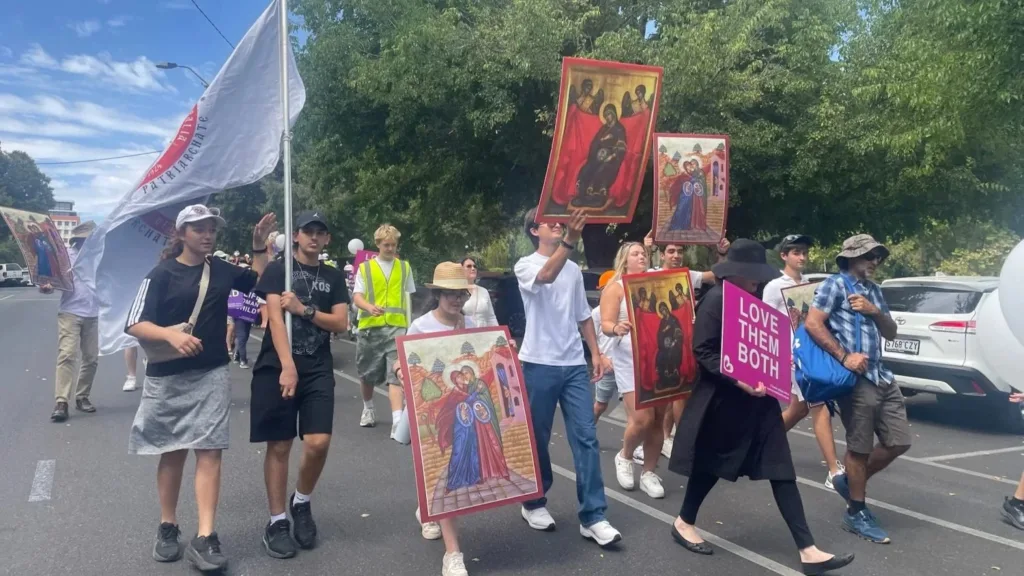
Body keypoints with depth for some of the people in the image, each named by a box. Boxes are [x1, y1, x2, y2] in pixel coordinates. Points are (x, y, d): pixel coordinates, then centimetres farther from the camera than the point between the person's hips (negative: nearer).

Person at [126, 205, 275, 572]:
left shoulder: (222, 270, 7)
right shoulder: (162, 275, -5)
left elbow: (258, 280, 24)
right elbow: (135, 325, -10)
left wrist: (260, 245, 9)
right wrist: (172, 334, -28)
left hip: (212, 375, 2)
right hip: (167, 378, -2)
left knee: (209, 451, -6)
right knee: (172, 453, 11)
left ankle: (204, 538, -6)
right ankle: (168, 528, 29)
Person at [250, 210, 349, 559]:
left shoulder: (333, 278, 13)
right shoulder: (278, 270, 3)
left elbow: (341, 324, 3)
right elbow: (275, 319, -9)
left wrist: (303, 309, -11)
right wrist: (287, 367, -20)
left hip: (318, 370, 2)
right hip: (277, 367, -2)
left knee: (319, 443, -8)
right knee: (279, 445, 2)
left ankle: (301, 502, 19)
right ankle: (277, 521, 15)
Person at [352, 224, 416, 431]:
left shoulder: (405, 267, 11)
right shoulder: (365, 268, 5)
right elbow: (357, 297, -2)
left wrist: (409, 324, 12)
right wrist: (369, 307, -24)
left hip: (397, 327, 0)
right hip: (370, 327, 1)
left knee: (396, 374, -10)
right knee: (367, 373, 14)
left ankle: (397, 421, -17)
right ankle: (368, 408, 39)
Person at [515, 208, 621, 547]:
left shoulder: (574, 269, 13)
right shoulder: (525, 265, -4)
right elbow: (546, 276, -28)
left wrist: (596, 353, 11)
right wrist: (570, 239, -41)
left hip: (574, 364, 4)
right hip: (539, 364, -4)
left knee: (585, 437, -1)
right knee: (537, 438, 7)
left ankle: (592, 517, 4)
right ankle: (534, 504, 27)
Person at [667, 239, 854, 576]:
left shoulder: (750, 299, 12)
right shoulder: (716, 299, -14)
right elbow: (703, 351, -19)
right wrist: (737, 379, -26)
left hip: (756, 397, 8)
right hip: (723, 399, -8)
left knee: (780, 469, 3)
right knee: (712, 464, 8)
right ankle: (684, 523, 31)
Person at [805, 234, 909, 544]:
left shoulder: (874, 290, 20)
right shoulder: (836, 284, -4)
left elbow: (891, 333, 19)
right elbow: (812, 324, -14)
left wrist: (875, 311, 0)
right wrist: (843, 357, -20)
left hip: (882, 376, 8)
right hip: (856, 378, -8)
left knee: (899, 442, 11)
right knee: (859, 447, 0)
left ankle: (850, 482, 30)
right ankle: (857, 513, 15)